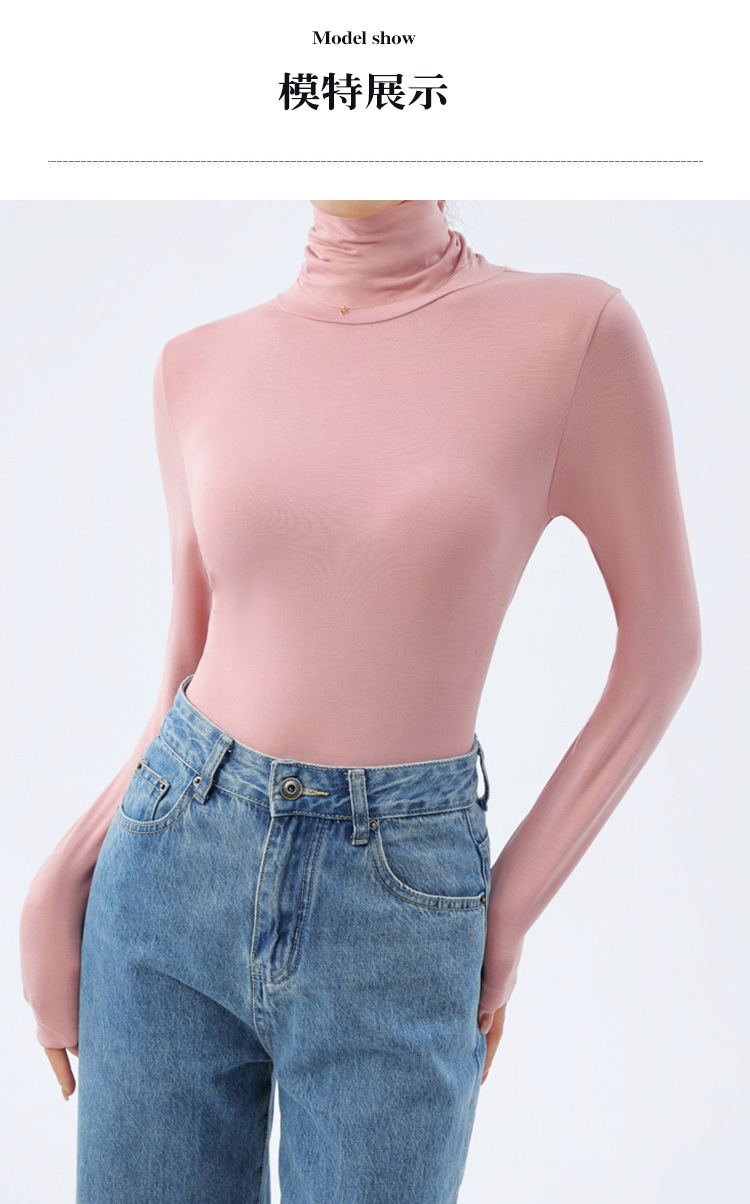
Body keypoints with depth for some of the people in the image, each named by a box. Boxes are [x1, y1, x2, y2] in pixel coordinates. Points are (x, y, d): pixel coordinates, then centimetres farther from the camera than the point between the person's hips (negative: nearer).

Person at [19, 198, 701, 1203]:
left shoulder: (575, 330, -8)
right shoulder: (201, 367, 2)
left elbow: (664, 642, -1)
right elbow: (194, 663, 9)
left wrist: (507, 916, -2)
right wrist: (61, 894, 2)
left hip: (396, 920, -2)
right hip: (177, 875, 3)